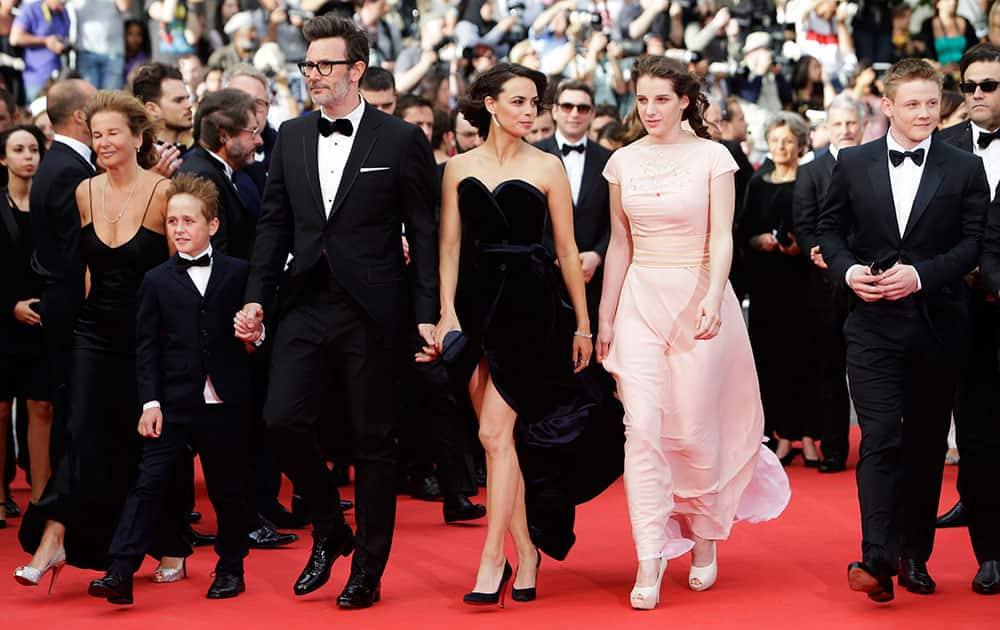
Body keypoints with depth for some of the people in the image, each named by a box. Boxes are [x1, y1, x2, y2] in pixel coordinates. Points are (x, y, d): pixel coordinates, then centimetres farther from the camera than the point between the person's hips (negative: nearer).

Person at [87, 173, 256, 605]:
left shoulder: (238, 273, 5)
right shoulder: (156, 282, 5)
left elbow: (254, 327, 14)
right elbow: (147, 348, 2)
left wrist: (254, 335, -9)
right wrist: (150, 402, -6)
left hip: (226, 403, 0)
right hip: (173, 403, 0)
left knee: (228, 489, 9)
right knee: (148, 483, -8)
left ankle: (230, 569, 25)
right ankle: (120, 573, -13)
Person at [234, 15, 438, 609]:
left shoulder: (401, 140, -3)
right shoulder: (292, 137, 10)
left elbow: (424, 232, -3)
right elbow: (275, 222, 13)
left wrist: (428, 314, -8)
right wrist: (257, 297, 4)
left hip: (371, 309, -4)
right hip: (306, 303, 4)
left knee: (373, 441, 4)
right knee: (284, 419, -8)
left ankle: (368, 570, 15)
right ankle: (330, 532, 16)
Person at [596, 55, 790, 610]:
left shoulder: (711, 157, -3)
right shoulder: (623, 162, 8)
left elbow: (721, 238, -10)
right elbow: (619, 244, 13)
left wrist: (713, 299, -25)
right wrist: (606, 315, 12)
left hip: (697, 298, -3)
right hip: (640, 300, 3)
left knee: (695, 429, 2)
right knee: (642, 428, -8)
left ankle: (705, 539, 25)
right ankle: (649, 563, -7)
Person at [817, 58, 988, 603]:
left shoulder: (965, 169, 2)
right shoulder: (853, 164, 5)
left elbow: (973, 244, -3)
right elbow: (830, 228, 12)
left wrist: (921, 274, -16)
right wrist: (847, 270, -8)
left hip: (937, 326, 1)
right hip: (874, 325, -1)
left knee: (926, 443, 9)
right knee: (880, 439, -10)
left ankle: (915, 553, 20)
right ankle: (878, 560, -16)